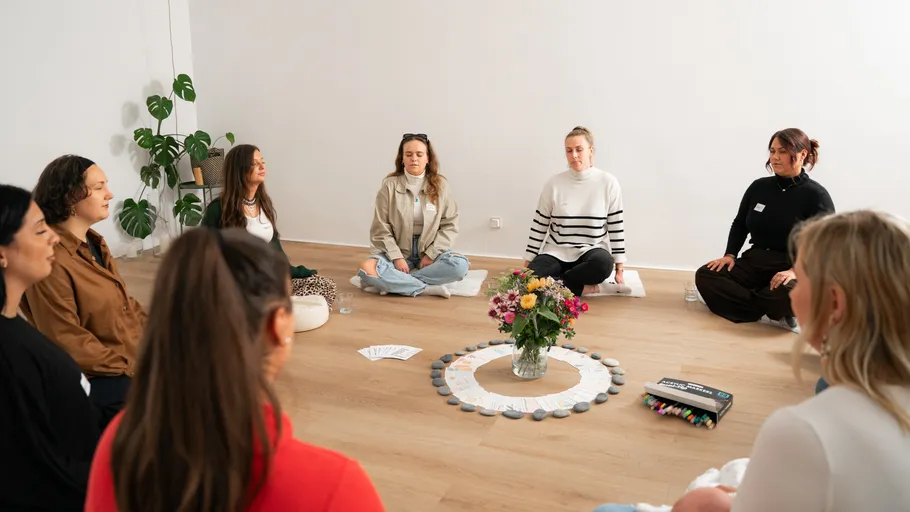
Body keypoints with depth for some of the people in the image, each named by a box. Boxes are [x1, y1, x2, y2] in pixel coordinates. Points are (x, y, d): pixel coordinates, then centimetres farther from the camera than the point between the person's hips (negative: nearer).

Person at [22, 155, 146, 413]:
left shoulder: (94, 241, 11)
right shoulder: (51, 259, -19)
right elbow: (68, 343, -18)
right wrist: (131, 368, -17)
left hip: (139, 353, 9)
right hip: (100, 377, -9)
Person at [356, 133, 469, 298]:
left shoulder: (440, 185, -2)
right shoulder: (390, 185, -5)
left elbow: (450, 225, -2)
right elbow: (381, 230, -5)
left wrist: (431, 254, -12)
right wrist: (397, 257, -16)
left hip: (430, 252, 1)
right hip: (397, 252, -1)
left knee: (460, 265, -30)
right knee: (366, 269, -31)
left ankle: (396, 283, -23)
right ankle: (428, 288, -26)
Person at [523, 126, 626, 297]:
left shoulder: (608, 183, -4)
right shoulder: (554, 184, -2)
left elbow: (616, 227, -1)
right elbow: (539, 226, 3)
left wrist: (619, 270, -3)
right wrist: (527, 263, 2)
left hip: (591, 251, 0)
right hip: (556, 252, 0)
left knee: (604, 263, -37)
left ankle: (555, 282, -16)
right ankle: (581, 287, -13)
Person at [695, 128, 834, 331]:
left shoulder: (816, 195, -8)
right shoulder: (759, 187, 7)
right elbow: (739, 225, 17)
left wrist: (795, 271, -28)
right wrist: (730, 255, -1)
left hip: (793, 269, -5)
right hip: (755, 263, 6)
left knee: (787, 294, -41)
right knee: (705, 276, -19)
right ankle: (776, 314, -21)